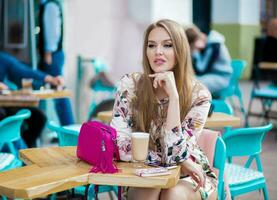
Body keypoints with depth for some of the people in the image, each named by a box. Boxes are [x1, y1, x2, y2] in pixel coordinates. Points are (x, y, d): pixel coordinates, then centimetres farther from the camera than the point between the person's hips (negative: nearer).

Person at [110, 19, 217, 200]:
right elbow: (120, 147, -19)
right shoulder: (130, 85, -13)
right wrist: (178, 159, -20)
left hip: (189, 177, 0)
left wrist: (173, 95, -29)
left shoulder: (198, 94, -15)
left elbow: (173, 152, -23)